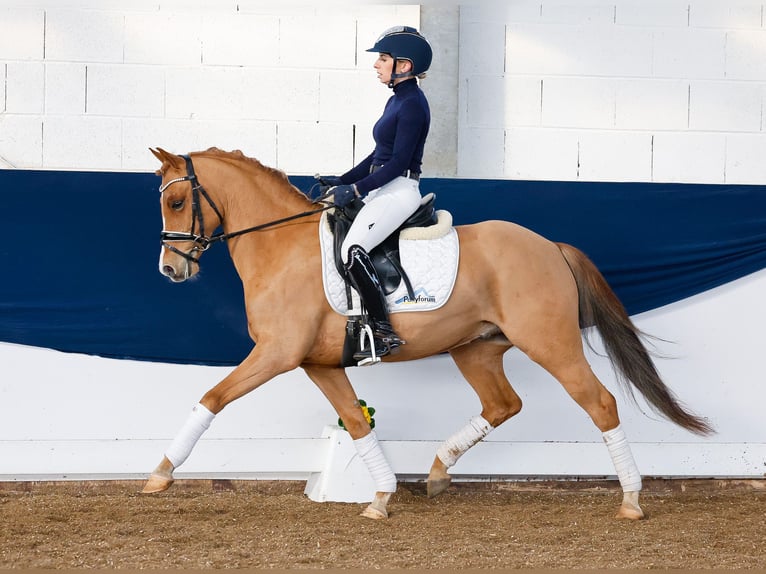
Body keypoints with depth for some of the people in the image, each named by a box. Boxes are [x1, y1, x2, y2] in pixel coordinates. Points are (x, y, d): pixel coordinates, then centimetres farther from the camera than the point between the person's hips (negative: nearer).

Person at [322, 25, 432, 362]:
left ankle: (384, 333, -24)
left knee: (353, 249, -26)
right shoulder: (397, 100, 16)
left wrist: (356, 189, -19)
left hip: (398, 192, -11)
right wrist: (342, 181, 14)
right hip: (382, 192, 11)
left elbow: (398, 162, -19)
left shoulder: (412, 104, -14)